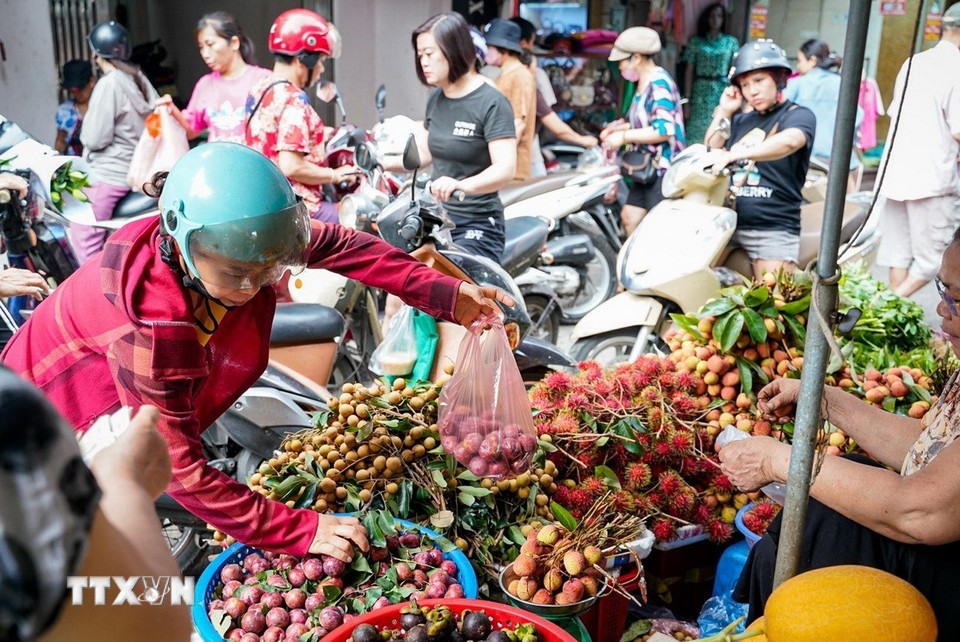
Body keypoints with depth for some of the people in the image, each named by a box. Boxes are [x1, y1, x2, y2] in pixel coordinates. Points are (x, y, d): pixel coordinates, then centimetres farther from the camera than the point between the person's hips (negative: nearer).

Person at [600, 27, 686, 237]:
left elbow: (664, 130, -25)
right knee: (629, 218, 13)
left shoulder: (659, 83, -16)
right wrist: (621, 127, 9)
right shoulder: (643, 84, 13)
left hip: (664, 170, -10)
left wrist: (624, 137, -19)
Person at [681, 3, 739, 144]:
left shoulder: (731, 42, 8)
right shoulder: (696, 41, 6)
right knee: (697, 137, -3)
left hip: (723, 92, 1)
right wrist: (687, 100, -3)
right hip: (701, 93, 0)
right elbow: (689, 71, 3)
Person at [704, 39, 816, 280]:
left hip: (774, 228, -5)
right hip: (727, 220, 6)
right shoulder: (742, 120, 19)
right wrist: (723, 112, 8)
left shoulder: (799, 115, -2)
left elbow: (789, 141, -25)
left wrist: (738, 154, -41)